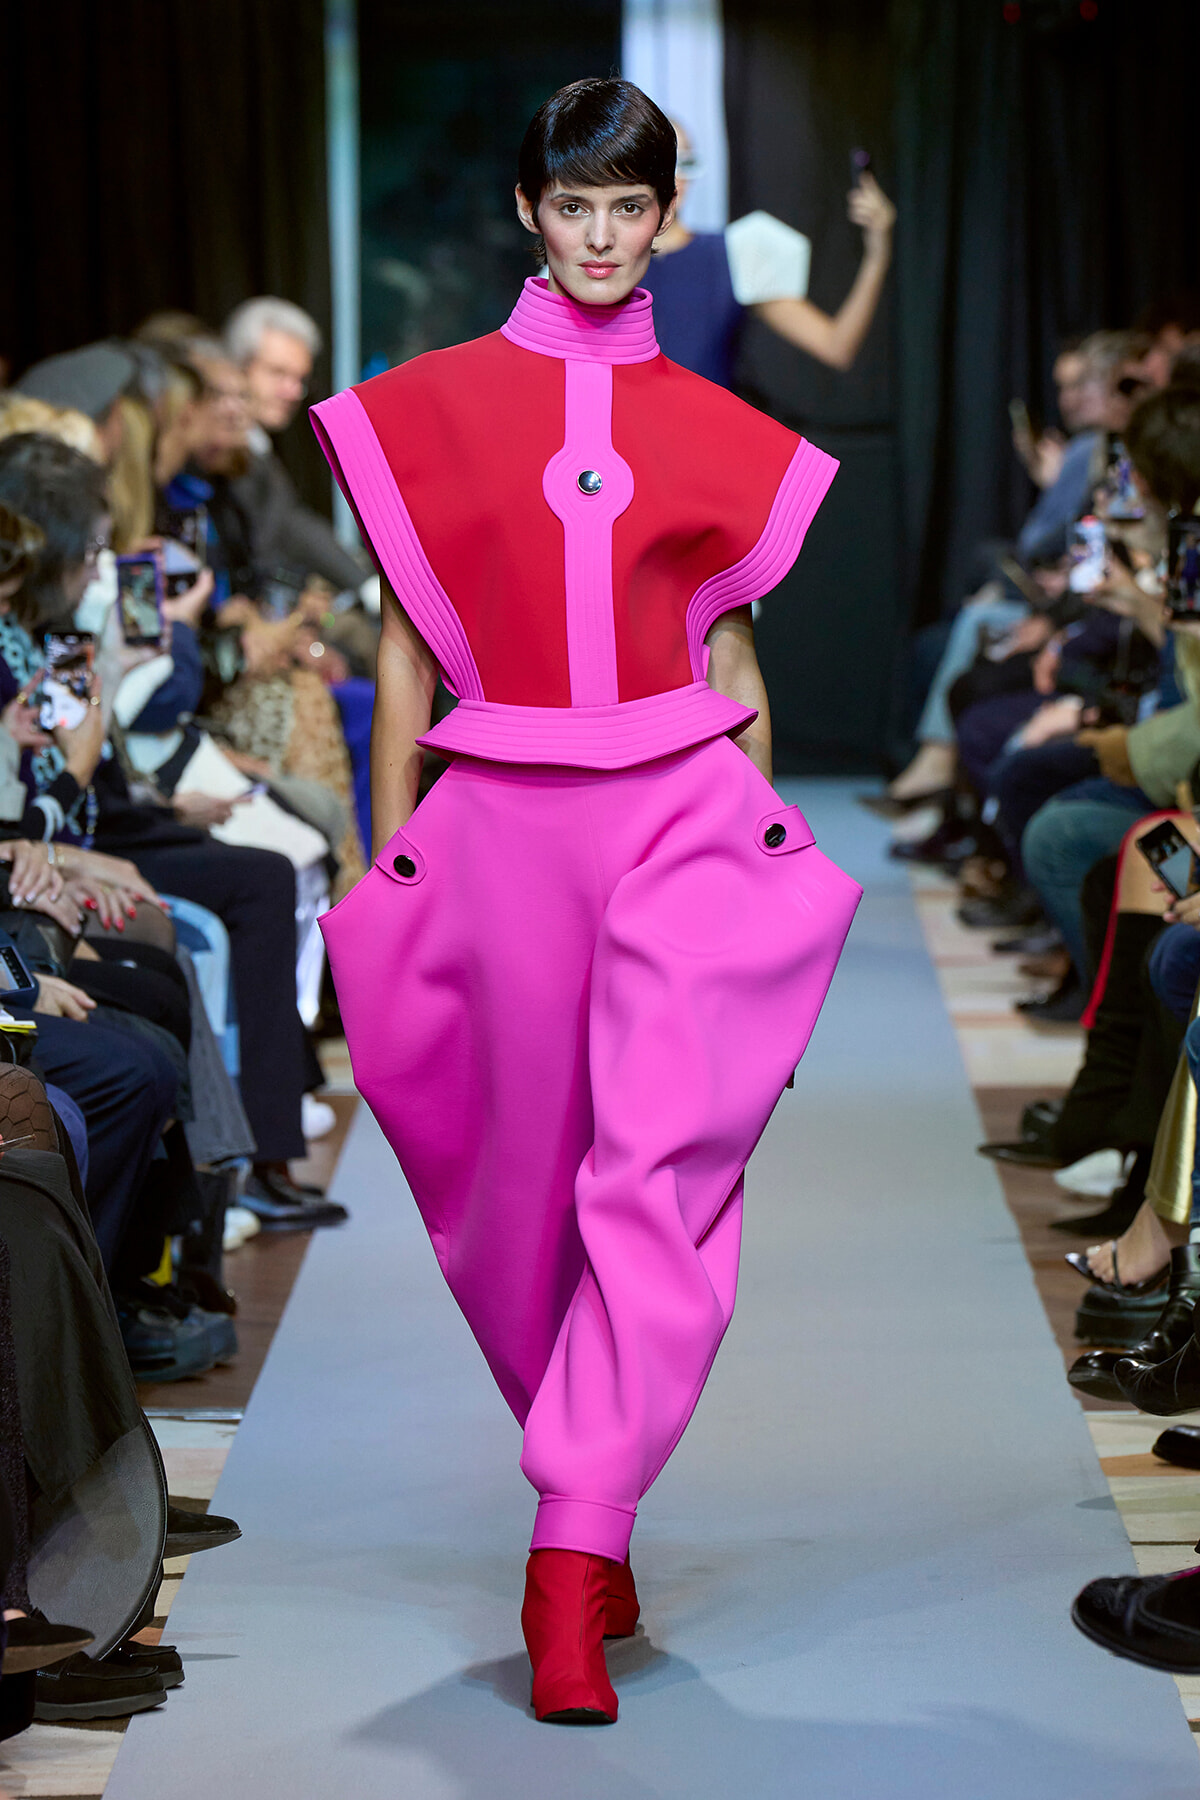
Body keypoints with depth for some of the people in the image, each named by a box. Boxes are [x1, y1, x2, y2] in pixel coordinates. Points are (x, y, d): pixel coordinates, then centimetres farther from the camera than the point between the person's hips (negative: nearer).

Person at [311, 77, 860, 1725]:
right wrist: (387, 861, 6)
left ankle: (571, 1562, -16)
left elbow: (731, 658, 15)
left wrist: (772, 860, 14)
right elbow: (405, 647, 9)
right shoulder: (434, 406, 7)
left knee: (661, 1166, -16)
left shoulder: (712, 434, 10)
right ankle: (601, 1516, 30)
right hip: (500, 824, 1)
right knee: (530, 1179, 8)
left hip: (684, 815, 0)